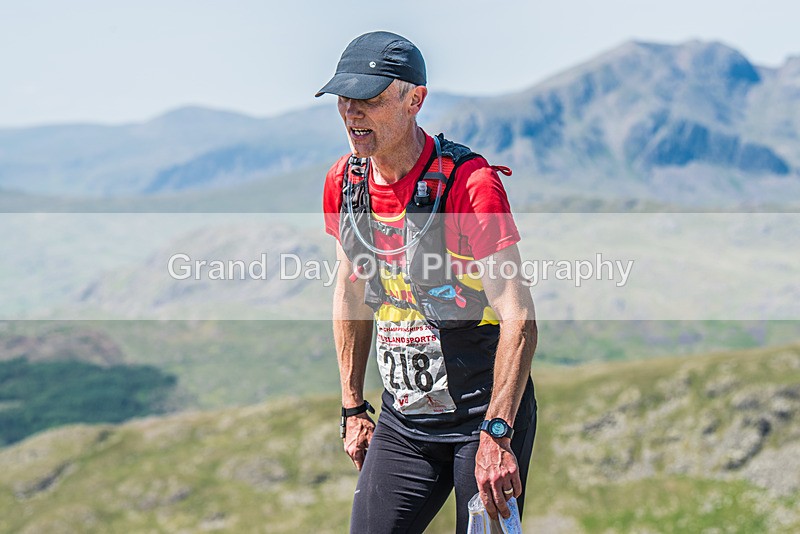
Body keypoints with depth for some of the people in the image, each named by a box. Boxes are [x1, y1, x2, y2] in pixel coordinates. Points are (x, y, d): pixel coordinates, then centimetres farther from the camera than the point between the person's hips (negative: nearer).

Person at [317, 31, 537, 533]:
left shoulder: (469, 183, -18)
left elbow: (519, 319, -22)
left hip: (485, 414, -5)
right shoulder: (344, 183, 1)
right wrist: (353, 408, 15)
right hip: (402, 421, 5)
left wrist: (496, 434, -27)